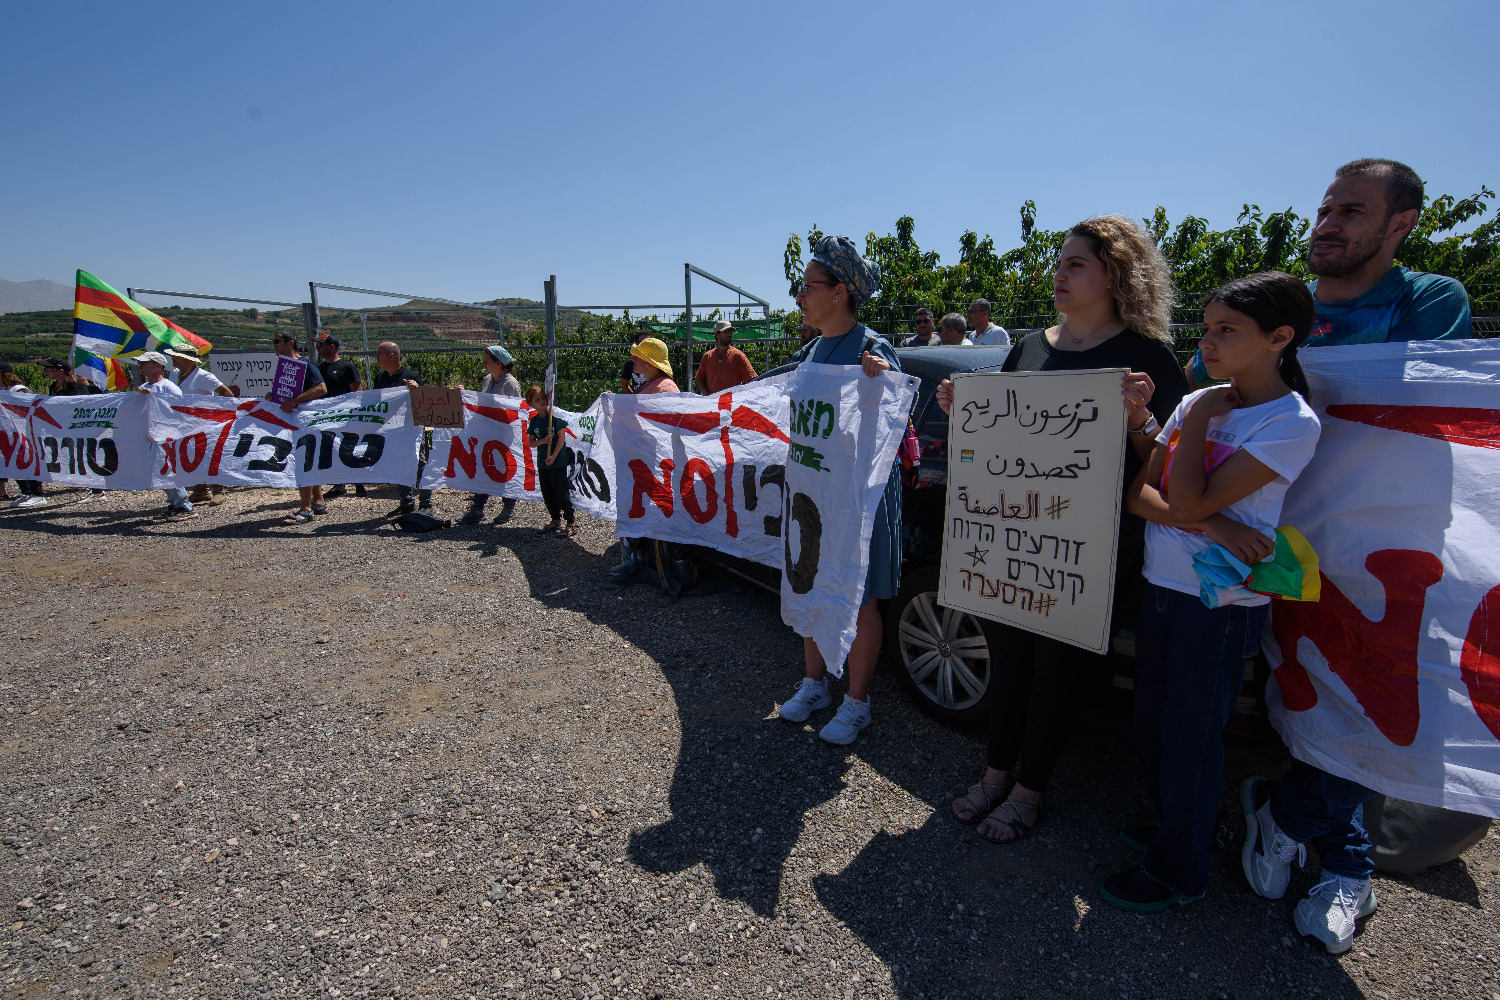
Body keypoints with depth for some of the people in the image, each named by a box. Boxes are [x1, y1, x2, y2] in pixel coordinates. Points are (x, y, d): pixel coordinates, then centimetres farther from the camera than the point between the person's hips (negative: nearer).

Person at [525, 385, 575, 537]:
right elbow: (531, 442, 7)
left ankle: (571, 523, 5)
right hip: (542, 462, 6)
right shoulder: (534, 421, 5)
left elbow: (562, 437, -12)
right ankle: (556, 520, 29)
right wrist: (542, 441, -13)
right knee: (547, 493, 13)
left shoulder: (555, 416, -9)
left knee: (561, 493, -4)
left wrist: (553, 456, -15)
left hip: (558, 461, -6)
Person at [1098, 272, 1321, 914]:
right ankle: (1171, 828, 41)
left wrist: (1198, 419, -11)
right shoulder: (1200, 402, 6)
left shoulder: (1292, 422, -13)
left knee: (1190, 738, 6)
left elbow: (1187, 504, -21)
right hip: (1161, 587, 7)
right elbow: (1138, 491, 1)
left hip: (1222, 603, -6)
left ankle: (1177, 872, 25)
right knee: (1150, 727, 18)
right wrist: (1210, 525, -15)